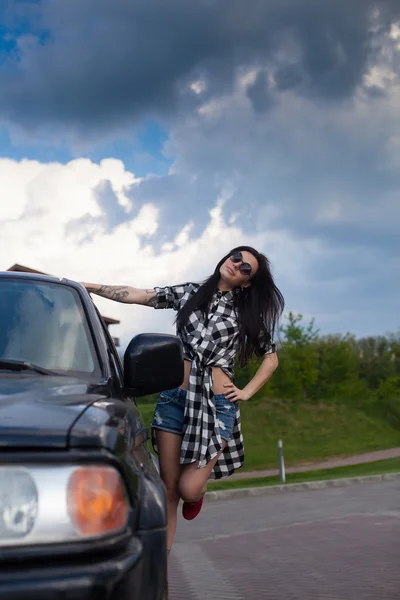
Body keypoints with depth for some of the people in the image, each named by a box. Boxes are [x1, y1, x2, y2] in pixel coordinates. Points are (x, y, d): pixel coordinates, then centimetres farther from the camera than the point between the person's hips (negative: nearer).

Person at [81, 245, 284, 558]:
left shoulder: (247, 312, 9)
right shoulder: (188, 293, 10)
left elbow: (271, 358, 17)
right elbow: (138, 296, 5)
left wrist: (246, 392, 5)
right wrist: (89, 286, -2)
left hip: (217, 404, -1)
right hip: (175, 399, 1)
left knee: (188, 489, -12)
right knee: (169, 488, 0)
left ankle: (202, 484, 25)